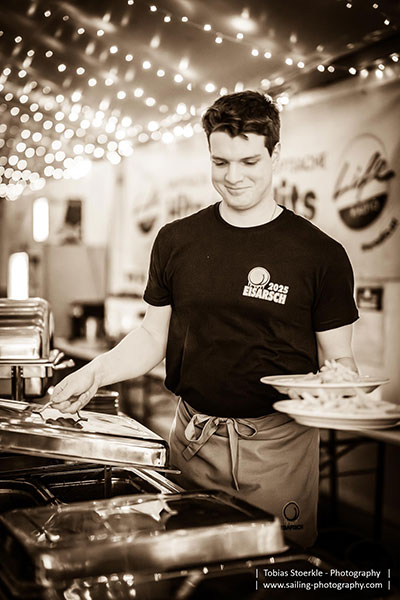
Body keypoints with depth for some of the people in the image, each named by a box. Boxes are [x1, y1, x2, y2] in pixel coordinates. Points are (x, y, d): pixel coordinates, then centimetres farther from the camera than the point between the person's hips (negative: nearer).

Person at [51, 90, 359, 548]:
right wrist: (95, 372, -6)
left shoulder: (321, 254, -5)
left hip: (280, 442, -2)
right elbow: (154, 337, 9)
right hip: (194, 441, 3)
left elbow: (338, 360, 1)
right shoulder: (175, 241, 3)